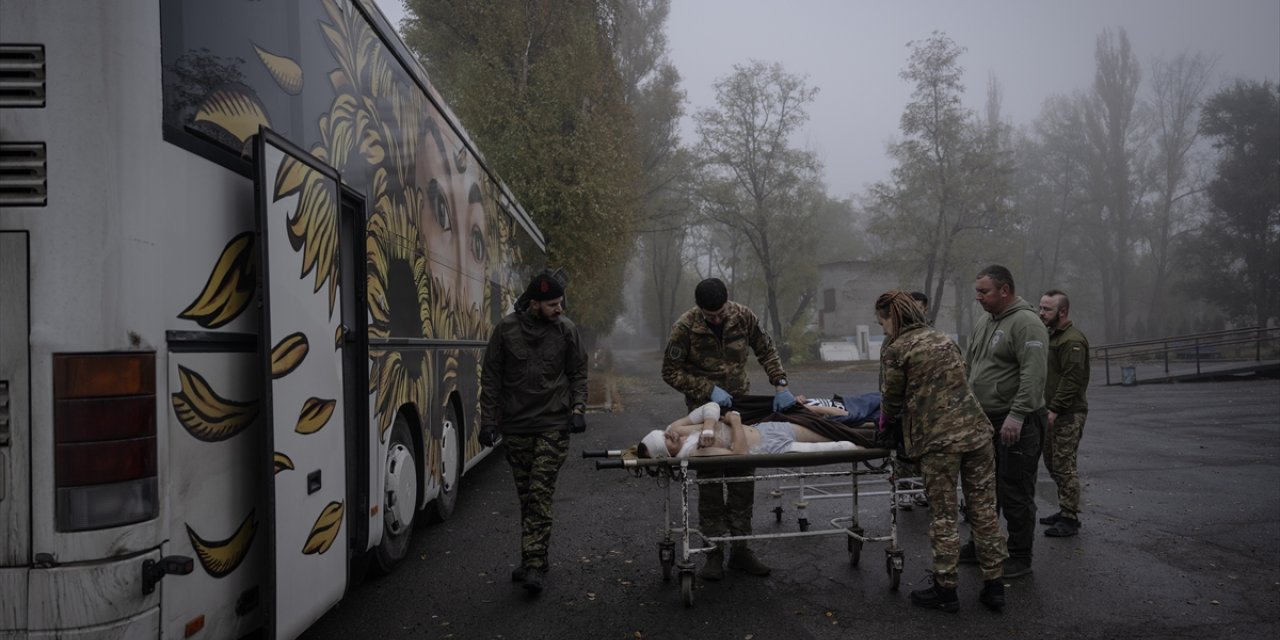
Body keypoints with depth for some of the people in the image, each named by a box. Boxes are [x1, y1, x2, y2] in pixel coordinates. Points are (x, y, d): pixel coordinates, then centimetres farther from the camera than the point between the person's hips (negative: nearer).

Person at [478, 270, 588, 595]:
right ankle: (532, 561, 22)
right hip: (516, 425, 2)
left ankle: (534, 565, -8)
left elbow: (578, 373, 10)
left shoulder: (566, 329, 1)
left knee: (540, 494, -10)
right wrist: (488, 419, -1)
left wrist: (577, 409, -2)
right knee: (526, 496, 10)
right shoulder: (506, 328, -2)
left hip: (553, 425, -1)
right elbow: (491, 377, 3)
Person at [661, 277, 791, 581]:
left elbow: (766, 351, 2)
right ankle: (714, 553, 9)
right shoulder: (685, 327, -17)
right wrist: (709, 390, -20)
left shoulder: (743, 317, -9)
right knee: (710, 482, -2)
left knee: (743, 480, 6)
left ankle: (740, 550, 17)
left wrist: (780, 385, -11)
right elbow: (671, 372, -12)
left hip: (740, 405, 3)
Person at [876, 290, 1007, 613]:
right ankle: (994, 587, 18)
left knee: (943, 516, 4)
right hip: (976, 430, 6)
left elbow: (892, 397, 4)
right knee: (984, 510, 10)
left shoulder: (894, 348, -3)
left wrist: (885, 423, 25)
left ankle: (946, 590, 13)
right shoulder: (942, 337, 16)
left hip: (938, 440, -6)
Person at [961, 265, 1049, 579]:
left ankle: (1020, 558, 11)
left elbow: (1033, 376, -23)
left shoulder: (1026, 323, -14)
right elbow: (968, 365, 21)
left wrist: (1016, 415, -28)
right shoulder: (983, 322, 14)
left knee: (1015, 493, -1)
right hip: (984, 420, 9)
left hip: (1016, 423, -9)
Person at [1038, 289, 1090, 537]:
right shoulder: (1051, 336, 17)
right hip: (1053, 412, 10)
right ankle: (1065, 510, 26)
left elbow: (1072, 380, -22)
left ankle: (1070, 519, 2)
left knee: (1064, 465, -6)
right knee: (1052, 463, 15)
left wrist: (1055, 410, -23)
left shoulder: (1072, 341, -15)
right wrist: (1047, 409, 16)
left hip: (1068, 414, -10)